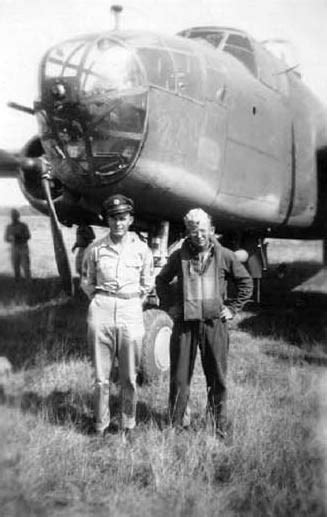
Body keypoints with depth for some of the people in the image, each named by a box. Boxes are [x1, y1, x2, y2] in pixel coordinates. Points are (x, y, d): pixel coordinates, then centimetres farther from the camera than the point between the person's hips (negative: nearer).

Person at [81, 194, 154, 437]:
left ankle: (128, 426, 18)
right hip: (101, 311, 0)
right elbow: (87, 282, 16)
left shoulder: (142, 249, 4)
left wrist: (135, 301, 11)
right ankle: (101, 426, 16)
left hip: (131, 311, 0)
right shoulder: (96, 248, 3)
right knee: (101, 376, 4)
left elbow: (147, 284, 16)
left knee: (129, 377, 5)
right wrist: (101, 299, 10)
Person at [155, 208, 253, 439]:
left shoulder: (224, 256, 1)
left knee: (218, 379, 6)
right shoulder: (179, 256, 3)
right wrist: (169, 306, 8)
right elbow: (161, 281, 18)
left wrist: (232, 308, 4)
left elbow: (246, 282, 11)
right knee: (180, 378, 5)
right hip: (184, 323, 1)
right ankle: (178, 425, 17)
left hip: (214, 323, 0)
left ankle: (220, 429, 19)